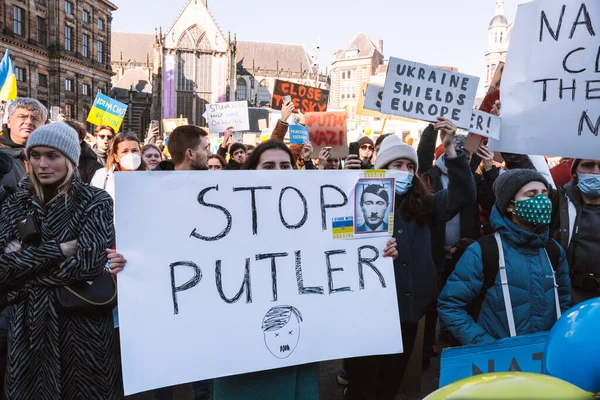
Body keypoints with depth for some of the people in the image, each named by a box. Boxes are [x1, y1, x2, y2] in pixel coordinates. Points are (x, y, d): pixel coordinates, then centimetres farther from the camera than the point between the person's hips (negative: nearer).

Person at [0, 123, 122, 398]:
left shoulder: (94, 202, -7)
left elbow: (88, 264, -19)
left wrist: (23, 263, -12)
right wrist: (58, 249, -15)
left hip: (82, 326, -3)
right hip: (27, 326, 4)